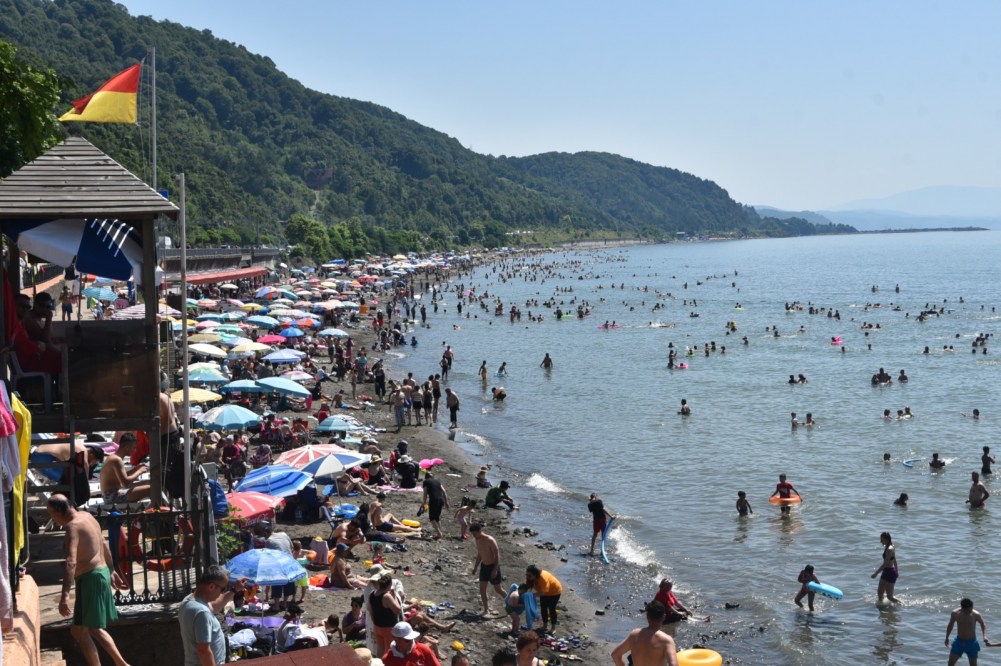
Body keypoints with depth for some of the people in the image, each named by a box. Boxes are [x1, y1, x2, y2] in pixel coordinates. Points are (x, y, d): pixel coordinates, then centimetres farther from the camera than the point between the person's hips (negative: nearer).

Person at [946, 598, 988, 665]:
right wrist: (947, 638, 12)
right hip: (959, 642, 2)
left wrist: (985, 636, -11)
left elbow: (983, 624, 3)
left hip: (971, 643, -1)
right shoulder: (955, 613, -11)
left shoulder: (976, 615, -16)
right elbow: (950, 625, 6)